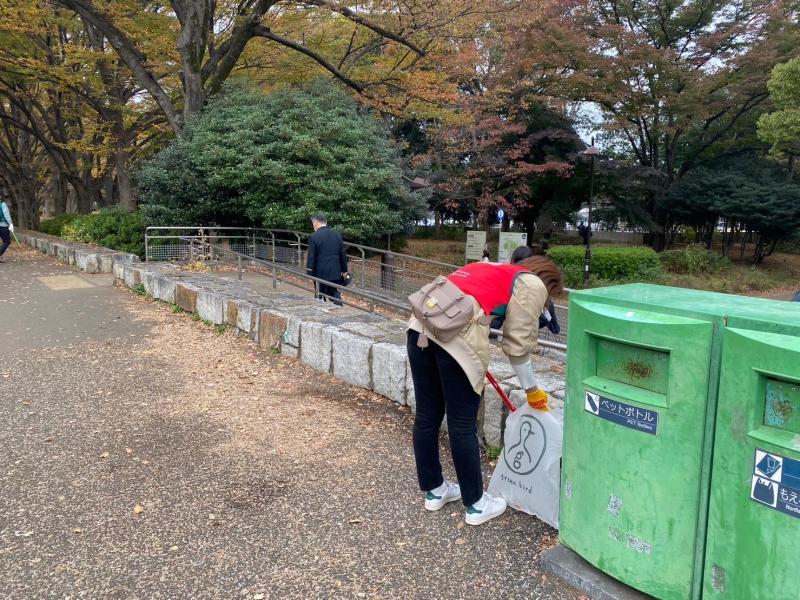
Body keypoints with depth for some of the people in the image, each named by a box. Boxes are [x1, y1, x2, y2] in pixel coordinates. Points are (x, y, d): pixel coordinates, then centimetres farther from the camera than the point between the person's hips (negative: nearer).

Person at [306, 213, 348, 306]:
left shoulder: (314, 237, -11)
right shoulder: (336, 234, 3)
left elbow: (311, 257, -10)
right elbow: (343, 253, 7)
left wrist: (310, 274, -3)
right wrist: (344, 270, 15)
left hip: (320, 273, -4)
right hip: (335, 273, 4)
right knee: (336, 297, 10)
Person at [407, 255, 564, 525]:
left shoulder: (494, 268, 32)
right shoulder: (532, 285, 10)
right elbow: (518, 345, 8)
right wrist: (532, 390, 21)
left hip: (421, 324, 8)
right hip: (457, 335, -8)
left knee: (427, 415, 16)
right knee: (463, 426, 5)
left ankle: (433, 490, 33)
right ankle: (475, 504, 21)